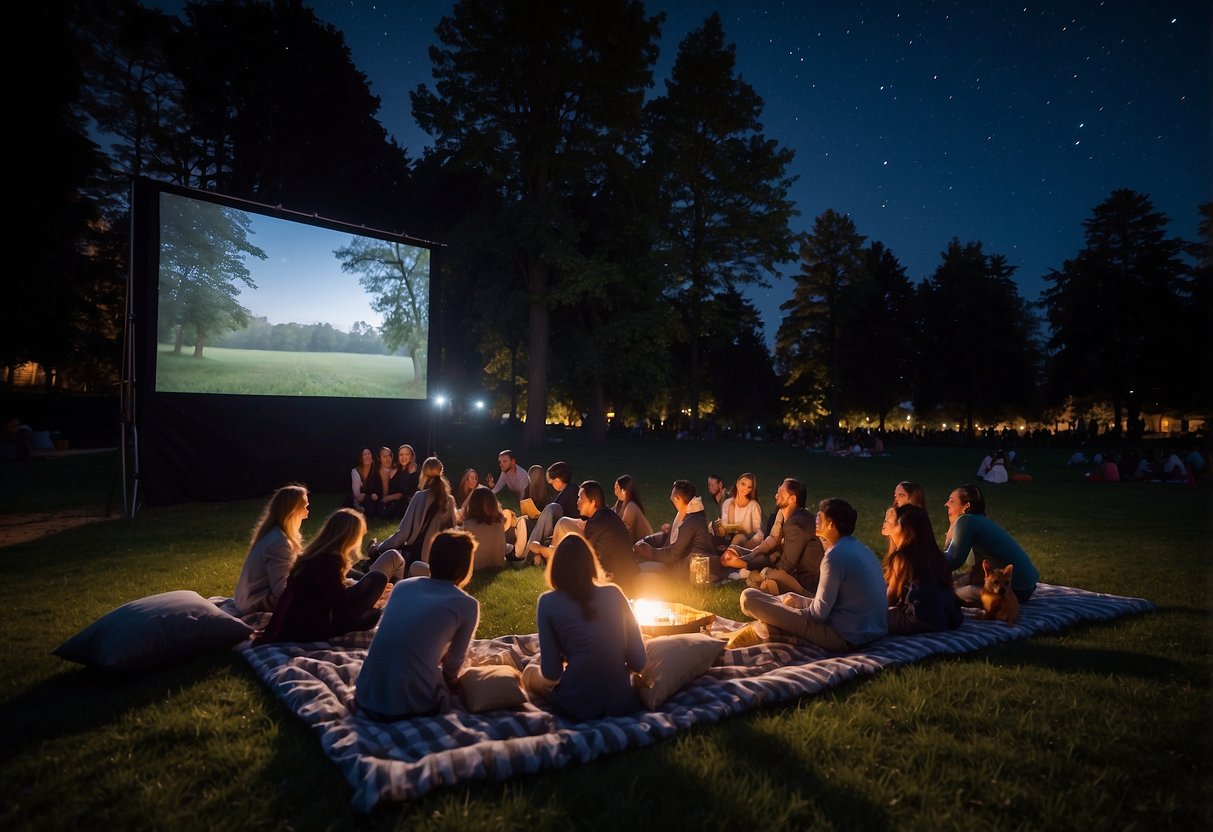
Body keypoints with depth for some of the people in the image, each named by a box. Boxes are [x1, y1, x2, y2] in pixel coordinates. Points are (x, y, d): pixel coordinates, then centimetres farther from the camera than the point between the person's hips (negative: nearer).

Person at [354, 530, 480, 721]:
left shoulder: (402, 586, 12)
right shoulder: (467, 605, -2)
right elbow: (454, 662, 7)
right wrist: (449, 682, 31)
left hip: (366, 698, 5)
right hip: (410, 704, -5)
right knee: (455, 683, 26)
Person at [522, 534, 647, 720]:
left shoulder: (548, 602, -7)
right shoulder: (614, 593, -1)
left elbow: (551, 673, -6)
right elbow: (639, 662, -1)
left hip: (578, 705, -5)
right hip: (622, 702, 5)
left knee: (530, 673, 25)